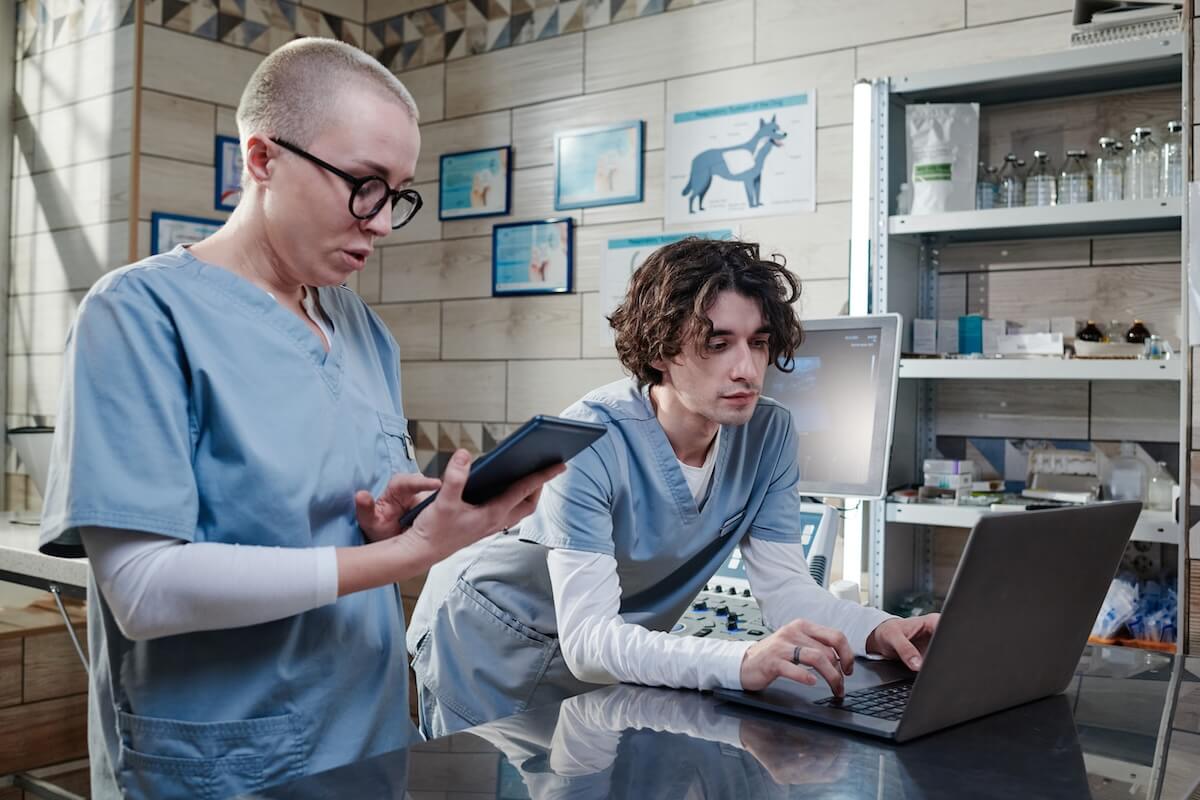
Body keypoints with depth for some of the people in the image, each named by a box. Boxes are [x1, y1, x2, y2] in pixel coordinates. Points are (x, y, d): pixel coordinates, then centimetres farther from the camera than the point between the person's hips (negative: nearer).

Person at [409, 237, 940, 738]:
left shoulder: (768, 434, -14)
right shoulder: (594, 441, -32)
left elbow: (786, 586, -11)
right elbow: (587, 638, -38)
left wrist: (877, 630, -31)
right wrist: (742, 662, -53)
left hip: (615, 663, 5)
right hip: (492, 654, -4)